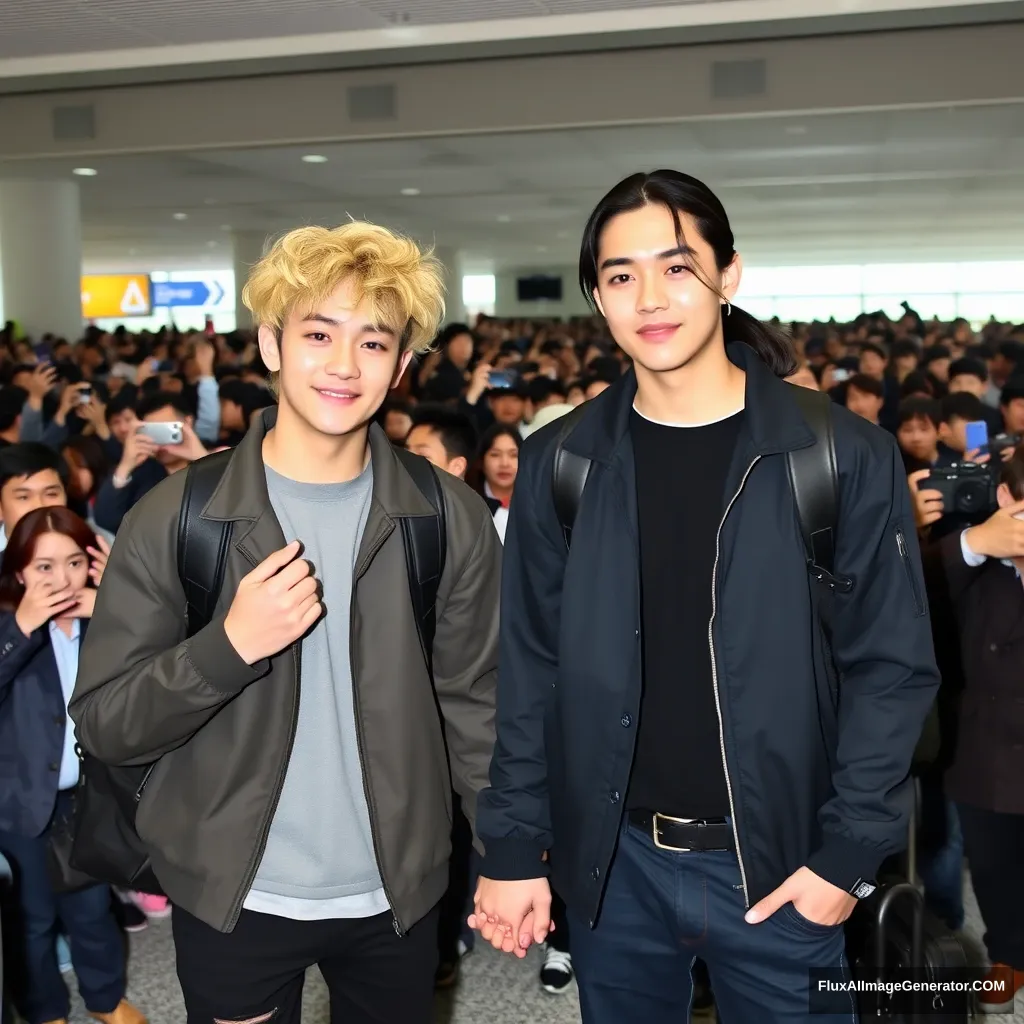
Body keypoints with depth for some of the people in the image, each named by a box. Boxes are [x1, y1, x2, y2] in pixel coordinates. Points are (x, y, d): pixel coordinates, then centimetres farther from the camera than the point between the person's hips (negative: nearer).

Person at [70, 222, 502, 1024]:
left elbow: (472, 705, 1)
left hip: (397, 898, 1)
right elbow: (102, 725, -10)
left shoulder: (451, 520, -7)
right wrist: (228, 646, -25)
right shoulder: (176, 517, -11)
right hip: (231, 899, -1)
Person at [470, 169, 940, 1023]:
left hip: (778, 862, -1)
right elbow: (531, 670, 1)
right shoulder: (561, 465, -2)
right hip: (612, 861, 2)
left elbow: (894, 666, -5)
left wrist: (848, 852, -9)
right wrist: (514, 846, 0)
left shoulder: (846, 458, -8)